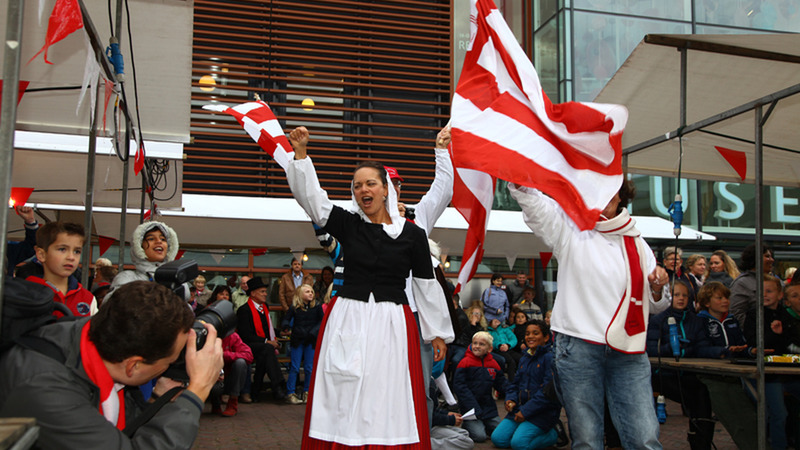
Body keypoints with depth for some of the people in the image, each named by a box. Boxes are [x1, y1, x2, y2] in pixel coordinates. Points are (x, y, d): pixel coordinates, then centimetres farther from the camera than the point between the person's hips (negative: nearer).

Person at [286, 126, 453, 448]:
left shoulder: (412, 234, 1)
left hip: (391, 325, -1)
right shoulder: (348, 225, 6)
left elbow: (426, 285, 6)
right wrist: (300, 152, -14)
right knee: (344, 401, 4)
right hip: (347, 322, 2)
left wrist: (438, 333, 10)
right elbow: (311, 197, -4)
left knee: (387, 402, 0)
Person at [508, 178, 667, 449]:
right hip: (578, 346, -2)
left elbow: (655, 302, 21)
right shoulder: (570, 228, 7)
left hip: (628, 351, 3)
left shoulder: (635, 242, 16)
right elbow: (527, 194, -6)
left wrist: (657, 287, -1)